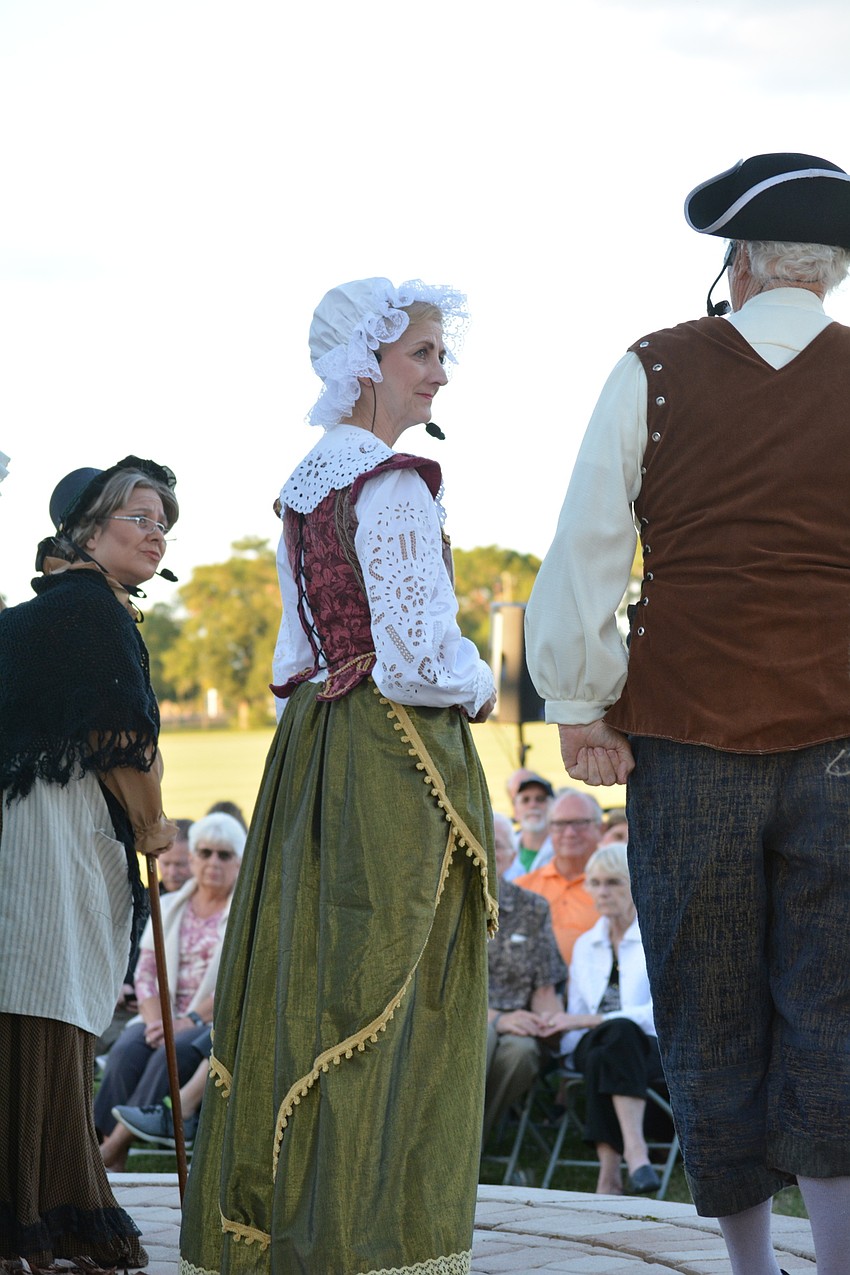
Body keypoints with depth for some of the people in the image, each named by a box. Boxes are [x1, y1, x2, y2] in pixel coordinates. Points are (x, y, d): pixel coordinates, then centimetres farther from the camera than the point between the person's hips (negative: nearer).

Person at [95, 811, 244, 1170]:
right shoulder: (168, 908, 18)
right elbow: (147, 973, 11)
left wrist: (192, 1021, -20)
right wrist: (157, 1021, -10)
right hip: (166, 1018, 4)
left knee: (173, 1052, -35)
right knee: (127, 1050, -28)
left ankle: (111, 1150, -39)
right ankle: (114, 1166, -35)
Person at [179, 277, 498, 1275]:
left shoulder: (304, 484, 13)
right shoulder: (393, 488, -15)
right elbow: (418, 657, -18)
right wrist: (478, 689, 0)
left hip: (312, 745, 9)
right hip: (395, 755, -9)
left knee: (301, 983, 11)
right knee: (395, 995, -5)